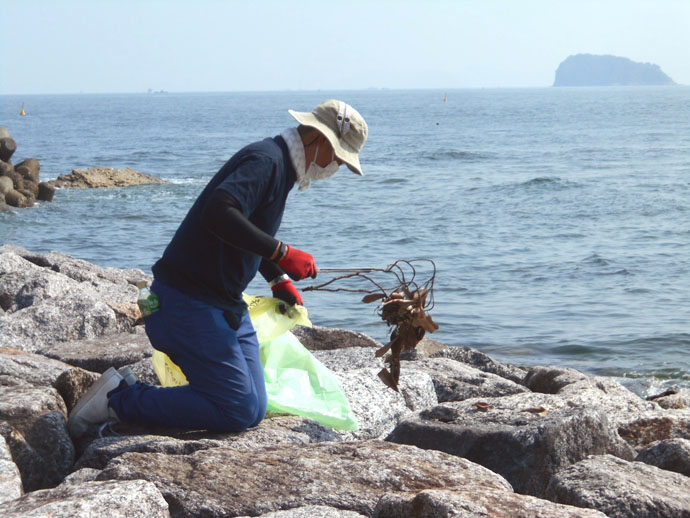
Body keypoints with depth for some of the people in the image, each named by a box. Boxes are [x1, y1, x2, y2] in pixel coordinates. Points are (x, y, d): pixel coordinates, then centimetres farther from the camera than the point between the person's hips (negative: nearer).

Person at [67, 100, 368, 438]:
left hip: (225, 305, 11)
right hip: (188, 303, -11)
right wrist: (282, 253, -29)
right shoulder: (265, 160, -16)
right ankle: (118, 399, -6)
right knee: (237, 413, -14)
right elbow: (219, 214, -34)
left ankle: (130, 392, 10)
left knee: (253, 410, 4)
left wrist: (278, 280, 32)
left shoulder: (279, 165, 17)